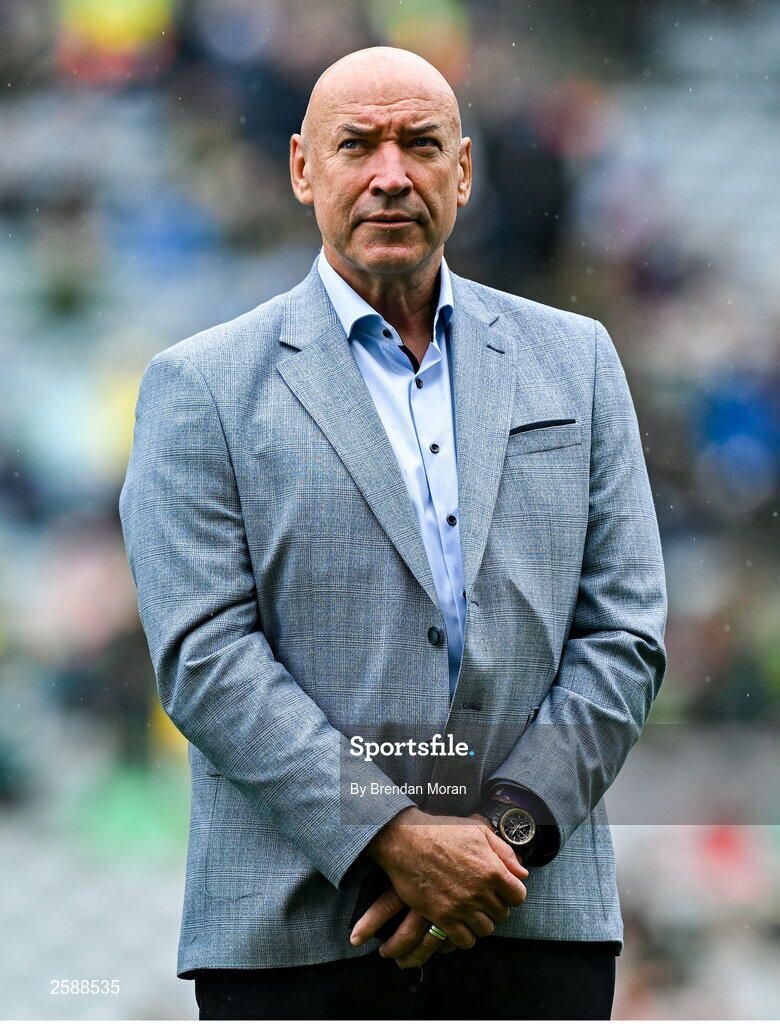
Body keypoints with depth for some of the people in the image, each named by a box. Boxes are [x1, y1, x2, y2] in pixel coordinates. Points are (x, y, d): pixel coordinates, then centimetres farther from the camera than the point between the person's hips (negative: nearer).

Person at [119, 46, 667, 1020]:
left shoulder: (574, 362, 14)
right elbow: (205, 657, -5)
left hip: (538, 926, 2)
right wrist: (394, 839, -14)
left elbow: (624, 634, 8)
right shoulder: (203, 387, 4)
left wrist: (505, 830, -6)